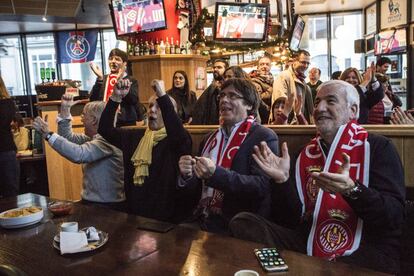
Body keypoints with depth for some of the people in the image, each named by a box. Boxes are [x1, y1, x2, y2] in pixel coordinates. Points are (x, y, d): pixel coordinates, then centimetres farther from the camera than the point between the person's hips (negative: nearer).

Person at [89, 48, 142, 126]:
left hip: (126, 123, -2)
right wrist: (99, 78, -10)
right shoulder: (103, 79, 11)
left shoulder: (131, 81, 5)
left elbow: (134, 100, -12)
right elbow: (93, 99, -1)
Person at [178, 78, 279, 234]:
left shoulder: (264, 137, -6)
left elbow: (261, 186, -17)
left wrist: (216, 174, -27)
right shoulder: (210, 138, 14)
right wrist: (187, 174, -5)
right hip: (203, 220, 6)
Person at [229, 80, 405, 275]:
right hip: (308, 244, 4)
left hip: (367, 250, -4)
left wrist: (351, 190, -28)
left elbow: (395, 216, -10)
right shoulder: (307, 154, 12)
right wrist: (282, 180, -11)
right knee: (242, 222, -13)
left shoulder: (378, 147, 1)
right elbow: (289, 220, 6)